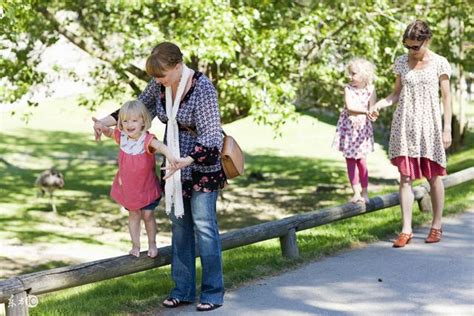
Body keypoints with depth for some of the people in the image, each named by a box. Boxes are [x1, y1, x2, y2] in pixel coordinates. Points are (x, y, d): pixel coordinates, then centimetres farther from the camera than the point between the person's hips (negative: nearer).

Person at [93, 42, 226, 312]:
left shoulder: (203, 89, -24)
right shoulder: (160, 84, -4)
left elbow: (210, 136, -25)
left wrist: (188, 160, -39)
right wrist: (108, 120, 7)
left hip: (202, 164, -7)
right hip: (175, 164, 7)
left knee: (204, 226, -5)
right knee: (179, 225, 9)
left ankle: (213, 293, 4)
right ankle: (183, 290, 16)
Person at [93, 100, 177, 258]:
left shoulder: (147, 139, -30)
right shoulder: (122, 136, -11)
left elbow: (160, 146, -53)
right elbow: (109, 132, 13)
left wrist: (170, 156, -73)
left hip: (146, 186, -4)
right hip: (128, 186, 4)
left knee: (148, 215, 8)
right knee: (133, 214, 13)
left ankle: (152, 244, 28)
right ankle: (135, 246, 23)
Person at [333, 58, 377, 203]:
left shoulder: (370, 89, -6)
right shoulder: (348, 88, -7)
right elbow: (349, 106, -21)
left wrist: (359, 116, -30)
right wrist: (365, 110, -31)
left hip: (362, 127, -1)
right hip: (347, 127, 1)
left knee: (361, 159, -3)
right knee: (350, 159, 4)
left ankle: (365, 192, 8)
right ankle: (356, 193, 13)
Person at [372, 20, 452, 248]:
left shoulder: (439, 63, -3)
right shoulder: (401, 62, 6)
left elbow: (446, 97, -1)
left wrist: (447, 128, -5)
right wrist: (380, 104, -6)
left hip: (428, 125, -2)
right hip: (405, 124, 2)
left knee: (433, 176, 6)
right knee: (405, 176, -2)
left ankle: (436, 226, 19)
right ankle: (406, 230, -2)